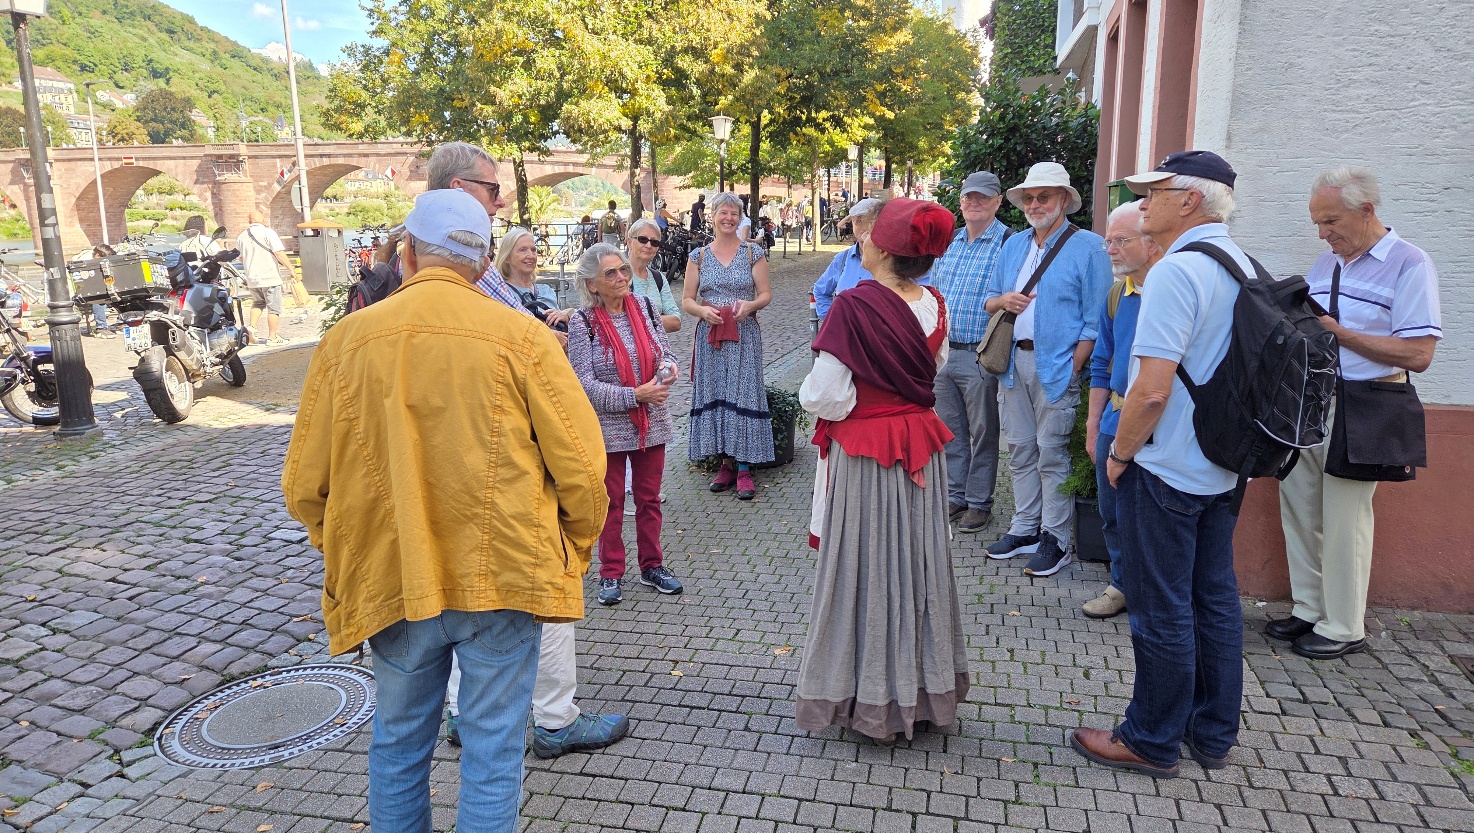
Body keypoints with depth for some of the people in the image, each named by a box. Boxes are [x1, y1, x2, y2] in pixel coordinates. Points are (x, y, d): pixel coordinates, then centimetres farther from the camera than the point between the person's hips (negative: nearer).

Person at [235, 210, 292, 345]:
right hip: (269, 277, -6)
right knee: (273, 307, 2)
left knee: (258, 303, 25)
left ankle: (252, 326, 5)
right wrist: (291, 268, -9)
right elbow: (279, 254, -16)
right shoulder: (268, 232, -9)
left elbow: (241, 258, 17)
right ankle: (272, 337, 3)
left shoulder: (242, 236, 10)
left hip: (251, 278, 6)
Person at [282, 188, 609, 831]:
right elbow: (581, 465, -9)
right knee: (493, 748, 12)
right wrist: (574, 551, 9)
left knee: (398, 742, 22)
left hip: (391, 581, 3)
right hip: (502, 579, -2)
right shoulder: (520, 336, -9)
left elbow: (305, 486, 2)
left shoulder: (346, 340, -3)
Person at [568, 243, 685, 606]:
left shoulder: (644, 306, 0)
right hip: (608, 427, -4)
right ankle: (611, 574, 24)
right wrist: (635, 395, -21)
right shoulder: (583, 321, -12)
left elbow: (666, 351, 10)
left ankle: (652, 566, 30)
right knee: (611, 502, 10)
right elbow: (585, 384, -16)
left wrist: (669, 366, -14)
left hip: (652, 423, 4)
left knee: (649, 498, 15)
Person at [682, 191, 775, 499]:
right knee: (714, 395, 4)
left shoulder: (753, 252, 3)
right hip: (709, 334, 2)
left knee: (743, 393, -4)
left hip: (744, 334, -2)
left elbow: (766, 294, 3)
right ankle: (725, 462, 17)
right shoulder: (698, 256, 7)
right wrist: (703, 310, -14)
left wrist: (750, 305, -17)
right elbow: (686, 300, 7)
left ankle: (744, 469, 3)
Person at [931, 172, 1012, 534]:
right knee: (951, 431, 14)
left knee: (982, 432, 5)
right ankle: (955, 496, 26)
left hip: (980, 355, -6)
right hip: (943, 351, 6)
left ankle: (979, 503, 16)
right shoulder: (949, 241, 12)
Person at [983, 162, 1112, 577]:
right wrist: (1003, 301, -5)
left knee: (1052, 455, -2)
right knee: (1021, 450, 12)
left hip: (1056, 364, -6)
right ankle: (1025, 529, 23)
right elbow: (989, 301, 19)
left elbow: (1095, 319, -10)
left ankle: (1055, 540, 8)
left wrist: (1072, 368, -16)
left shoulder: (1088, 246, -5)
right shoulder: (1014, 245, 15)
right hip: (1014, 360, 6)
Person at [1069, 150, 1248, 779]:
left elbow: (1152, 390, -24)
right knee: (1214, 599, 17)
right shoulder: (1242, 266, 8)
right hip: (1223, 467, 9)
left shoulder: (1176, 271, -20)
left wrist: (1120, 453, -10)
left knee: (1162, 610, 3)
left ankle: (1153, 742, 19)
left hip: (1165, 469, -9)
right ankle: (1213, 734, 31)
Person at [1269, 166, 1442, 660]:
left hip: (1357, 413, -7)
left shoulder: (1409, 265, -8)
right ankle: (1309, 611, 25)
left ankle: (1343, 628, 13)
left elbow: (1417, 355, -16)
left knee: (1343, 522, -1)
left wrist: (1338, 332, -18)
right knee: (1299, 512, 11)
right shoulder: (1324, 264, 15)